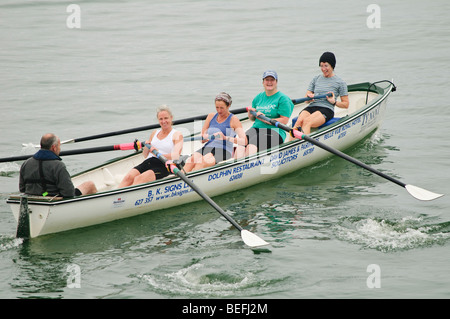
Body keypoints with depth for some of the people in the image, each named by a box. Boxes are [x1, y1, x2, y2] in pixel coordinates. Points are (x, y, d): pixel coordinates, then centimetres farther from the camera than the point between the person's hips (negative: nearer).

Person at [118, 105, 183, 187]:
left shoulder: (177, 135, 7)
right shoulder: (154, 133, 25)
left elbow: (176, 156, -12)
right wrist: (146, 147, 4)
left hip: (163, 166, -5)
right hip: (147, 163, 5)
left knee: (139, 179, -34)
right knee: (129, 177, -26)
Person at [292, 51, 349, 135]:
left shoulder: (340, 82, 9)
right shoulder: (316, 79, 21)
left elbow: (346, 104, 9)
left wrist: (334, 102, -9)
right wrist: (309, 97, -5)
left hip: (326, 109, -4)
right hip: (311, 107, 4)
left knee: (307, 122, -35)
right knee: (299, 121, -31)